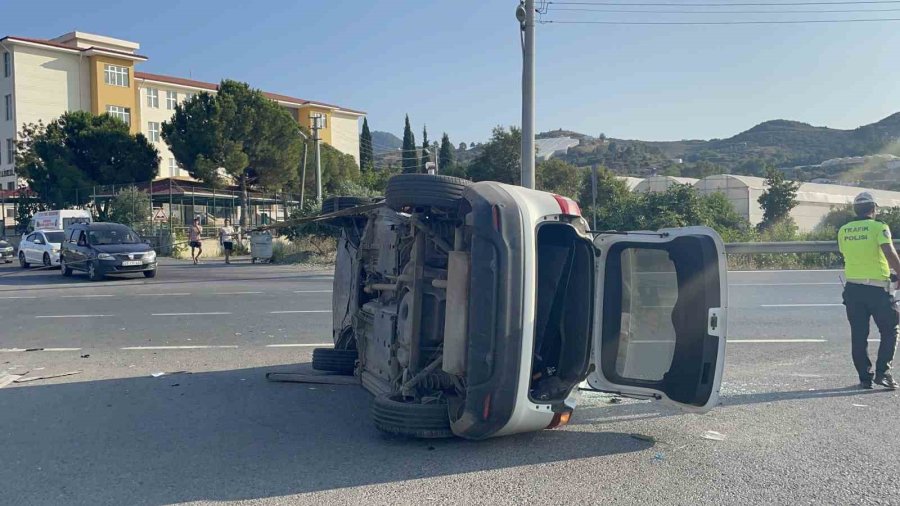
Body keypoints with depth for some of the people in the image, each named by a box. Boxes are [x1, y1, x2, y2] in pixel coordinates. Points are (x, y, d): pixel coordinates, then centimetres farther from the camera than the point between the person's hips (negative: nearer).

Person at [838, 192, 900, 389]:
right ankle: (882, 371, 0)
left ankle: (865, 377, 11)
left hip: (852, 287, 4)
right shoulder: (879, 227, -6)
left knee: (858, 335, 9)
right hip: (877, 287, -4)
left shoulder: (843, 231, 8)